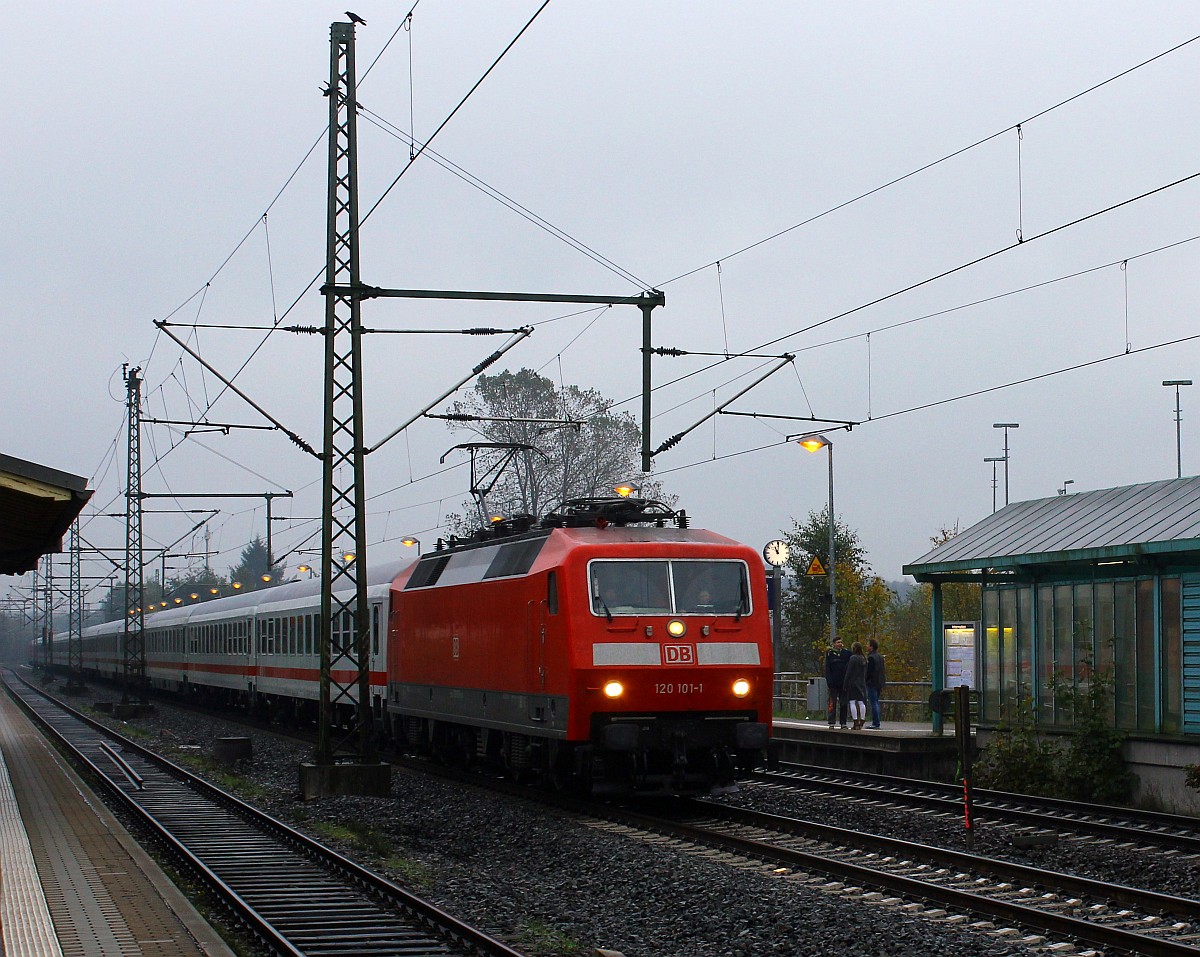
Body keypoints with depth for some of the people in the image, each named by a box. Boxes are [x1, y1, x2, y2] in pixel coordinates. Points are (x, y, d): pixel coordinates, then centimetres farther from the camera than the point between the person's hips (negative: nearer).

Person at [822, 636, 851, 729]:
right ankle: (831, 723, 2)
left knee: (843, 703, 5)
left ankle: (843, 723, 9)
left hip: (844, 683, 2)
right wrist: (829, 681, -10)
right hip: (834, 683, -2)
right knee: (833, 703, -2)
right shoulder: (829, 653, 1)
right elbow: (827, 669, -2)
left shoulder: (846, 653, 7)